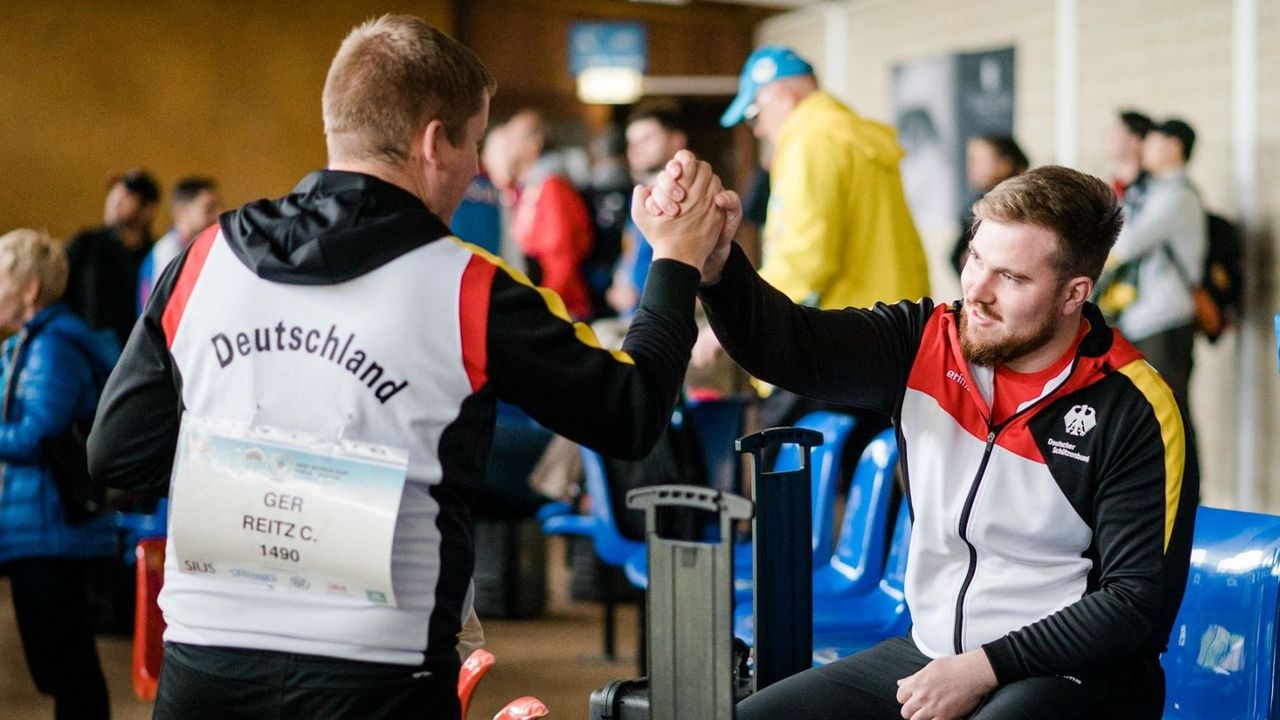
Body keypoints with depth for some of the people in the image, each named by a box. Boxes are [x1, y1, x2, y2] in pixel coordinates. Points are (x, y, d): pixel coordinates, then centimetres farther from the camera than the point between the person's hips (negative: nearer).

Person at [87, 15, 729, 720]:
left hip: (203, 662, 4)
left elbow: (113, 455, 6)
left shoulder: (200, 262, 1)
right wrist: (676, 262, 15)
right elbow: (630, 416, 2)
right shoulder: (470, 292, -8)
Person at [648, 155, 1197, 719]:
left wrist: (985, 669, -18)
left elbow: (1138, 600, -13)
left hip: (1069, 674, -5)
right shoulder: (927, 345, 0)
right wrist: (713, 261, -34)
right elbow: (790, 346, -15)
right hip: (930, 654, 5)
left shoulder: (1134, 416, -12)